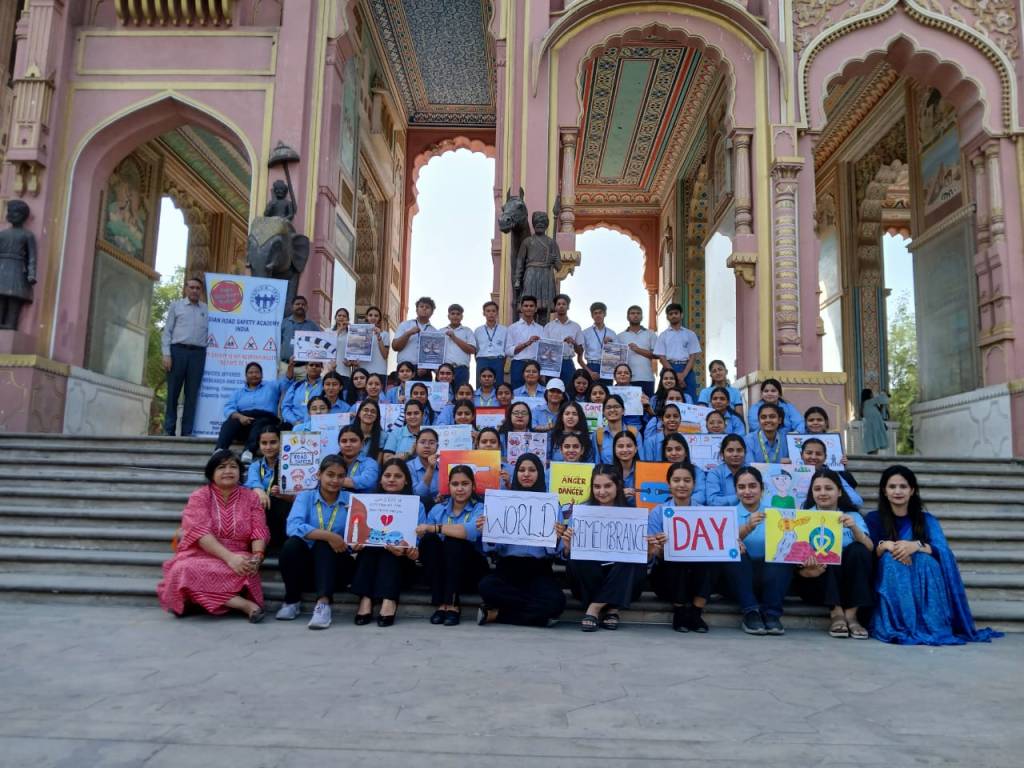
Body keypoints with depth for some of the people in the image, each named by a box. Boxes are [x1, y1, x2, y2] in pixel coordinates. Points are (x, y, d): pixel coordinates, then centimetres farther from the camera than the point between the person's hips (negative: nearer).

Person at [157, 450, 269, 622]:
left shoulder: (251, 498, 8)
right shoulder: (199, 497, 2)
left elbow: (259, 531, -2)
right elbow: (199, 531, -14)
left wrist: (256, 557, -25)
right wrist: (229, 557, -27)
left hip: (237, 558, 0)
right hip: (201, 556, 1)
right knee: (185, 571, -35)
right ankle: (246, 605, -34)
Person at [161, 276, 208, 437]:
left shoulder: (207, 309, 14)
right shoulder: (176, 305, 12)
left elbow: (210, 332, 11)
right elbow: (167, 331, 6)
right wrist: (166, 354, -4)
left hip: (198, 353, 1)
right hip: (178, 350, -1)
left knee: (192, 393, 0)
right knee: (173, 392, 0)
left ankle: (187, 431, 4)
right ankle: (169, 430, 5)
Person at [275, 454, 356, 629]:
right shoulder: (305, 497, 1)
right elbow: (293, 527, -20)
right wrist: (329, 536, -29)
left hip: (337, 566, 0)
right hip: (307, 565, 1)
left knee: (323, 545, -29)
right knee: (292, 543, -28)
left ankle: (323, 603, -41)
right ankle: (292, 600, -9)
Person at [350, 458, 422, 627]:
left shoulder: (416, 505, 2)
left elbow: (420, 544, -8)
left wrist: (406, 549, -32)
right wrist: (355, 544, -24)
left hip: (399, 562, -1)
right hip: (369, 557, 2)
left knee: (395, 549, -30)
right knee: (367, 544, -27)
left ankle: (389, 601, -44)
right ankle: (365, 599, -38)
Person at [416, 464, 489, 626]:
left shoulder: (480, 509, -5)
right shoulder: (437, 510, 8)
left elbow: (470, 531, -26)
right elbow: (423, 539, 1)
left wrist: (433, 527, -24)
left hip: (470, 572, -3)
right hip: (442, 571, 3)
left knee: (453, 540, -29)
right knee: (429, 539, -23)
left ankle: (453, 604, -24)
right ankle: (441, 604, -24)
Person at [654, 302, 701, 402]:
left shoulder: (690, 334, 11)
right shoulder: (663, 335, 10)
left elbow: (693, 356, 4)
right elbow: (661, 357, 1)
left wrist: (683, 374, -11)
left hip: (687, 370, 1)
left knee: (690, 399, -5)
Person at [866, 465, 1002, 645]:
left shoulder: (926, 520, 6)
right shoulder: (873, 519, 3)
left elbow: (943, 552, -12)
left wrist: (916, 546, -30)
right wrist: (884, 546, -27)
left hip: (920, 582, 1)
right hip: (887, 584, -1)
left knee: (926, 559, -28)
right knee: (890, 558, -30)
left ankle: (931, 625, -27)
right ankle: (895, 626, -32)